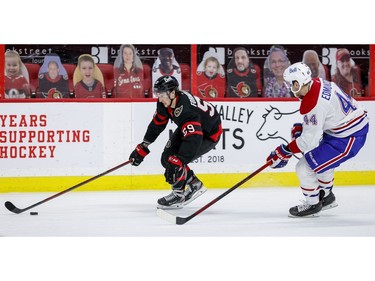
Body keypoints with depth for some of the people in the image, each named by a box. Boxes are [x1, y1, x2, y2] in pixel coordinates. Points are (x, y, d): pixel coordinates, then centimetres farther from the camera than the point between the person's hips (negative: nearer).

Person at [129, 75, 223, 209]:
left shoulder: (185, 109, -40)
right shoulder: (165, 102, -15)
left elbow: (193, 139, -49)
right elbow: (157, 123, 1)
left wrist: (177, 160, -55)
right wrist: (143, 148, 3)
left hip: (209, 134, -9)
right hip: (187, 128, 9)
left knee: (175, 161, -21)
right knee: (167, 158, 4)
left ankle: (178, 195, 1)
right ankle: (195, 185, 21)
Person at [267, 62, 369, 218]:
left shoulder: (313, 104, -28)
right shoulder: (319, 83, 0)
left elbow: (309, 140, -23)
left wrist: (284, 152, -14)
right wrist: (300, 127, 11)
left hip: (348, 139, -10)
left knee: (305, 168, -6)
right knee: (322, 158, 32)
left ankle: (312, 204, 13)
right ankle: (326, 196, 46)